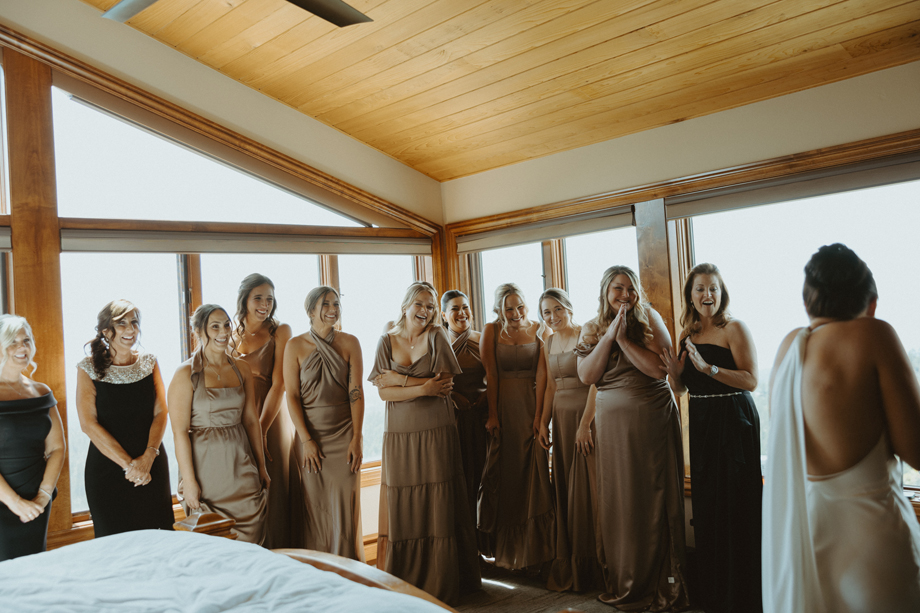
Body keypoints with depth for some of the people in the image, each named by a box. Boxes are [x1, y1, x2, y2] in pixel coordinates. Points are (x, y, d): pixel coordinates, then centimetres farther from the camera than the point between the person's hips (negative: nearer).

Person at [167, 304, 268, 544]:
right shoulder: (186, 373, -8)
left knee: (251, 539, 5)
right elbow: (179, 431, -10)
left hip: (240, 463, 4)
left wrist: (261, 466, 11)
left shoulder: (241, 369, 7)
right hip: (205, 465, -4)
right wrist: (189, 480, -13)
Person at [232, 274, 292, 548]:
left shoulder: (280, 332, -2)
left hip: (272, 421, -3)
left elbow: (278, 384, -8)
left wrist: (261, 428, -13)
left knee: (273, 492, 0)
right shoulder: (232, 334, 7)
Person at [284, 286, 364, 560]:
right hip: (310, 433, -1)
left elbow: (356, 392, -1)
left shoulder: (349, 343, 3)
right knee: (312, 508, 3)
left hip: (344, 434, 1)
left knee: (344, 506, 1)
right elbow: (292, 395, -4)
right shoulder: (295, 346, 0)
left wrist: (356, 438, -8)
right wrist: (306, 440, -10)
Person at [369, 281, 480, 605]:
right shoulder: (387, 341, 6)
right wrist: (423, 388, -13)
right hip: (399, 435, 1)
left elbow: (445, 383, -7)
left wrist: (401, 378, -8)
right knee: (401, 509, 2)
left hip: (436, 433, -1)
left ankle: (441, 586, 13)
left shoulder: (437, 337, 2)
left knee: (438, 508, 1)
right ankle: (402, 588, 15)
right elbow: (383, 392, -2)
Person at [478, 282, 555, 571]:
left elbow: (542, 373, -4)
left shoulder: (539, 330, 3)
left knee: (534, 474, 1)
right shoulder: (491, 331, 2)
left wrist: (539, 415, -11)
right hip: (503, 407, 0)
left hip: (531, 406, 0)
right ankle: (504, 549, 17)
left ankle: (534, 551, 13)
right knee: (504, 474, 5)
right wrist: (492, 414, -9)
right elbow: (491, 375, -3)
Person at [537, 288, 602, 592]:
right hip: (561, 417, 7)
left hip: (586, 415, -7)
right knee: (564, 489, 9)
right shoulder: (549, 343, 14)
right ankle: (567, 564, 18)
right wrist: (544, 423, 10)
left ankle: (588, 564, 9)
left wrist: (585, 424, -18)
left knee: (586, 488, -2)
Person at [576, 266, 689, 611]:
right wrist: (608, 336, -11)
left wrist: (624, 338, -16)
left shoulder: (649, 320, -2)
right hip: (611, 422, 3)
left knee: (653, 501, 2)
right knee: (617, 501, 7)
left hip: (652, 419, -3)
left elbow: (659, 367, -13)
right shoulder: (592, 329, 7)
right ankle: (623, 585, 20)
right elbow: (586, 375, -5)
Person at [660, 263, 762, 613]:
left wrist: (709, 368, -25)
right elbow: (681, 388, 15)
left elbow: (751, 381, -17)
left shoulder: (734, 328, -8)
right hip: (701, 423, 7)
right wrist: (674, 373, -6)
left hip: (733, 422, -7)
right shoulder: (689, 335, 10)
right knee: (705, 507, 13)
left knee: (734, 507, -2)